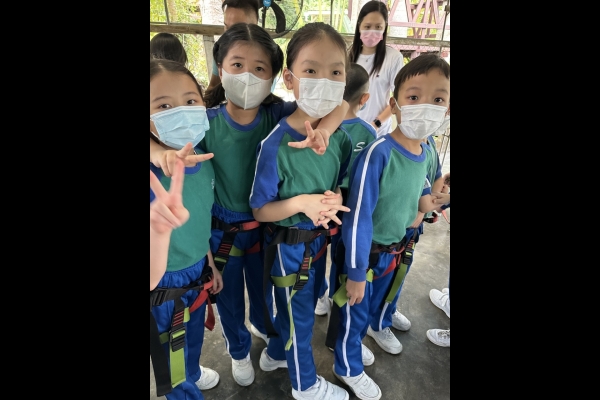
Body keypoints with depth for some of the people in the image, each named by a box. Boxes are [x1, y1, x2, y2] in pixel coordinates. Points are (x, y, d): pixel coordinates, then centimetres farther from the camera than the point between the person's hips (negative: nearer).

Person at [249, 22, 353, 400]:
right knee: (300, 313, 16)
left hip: (319, 239, 6)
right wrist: (300, 203, -33)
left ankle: (277, 353, 56)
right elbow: (260, 210, -18)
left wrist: (333, 200, -14)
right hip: (288, 246, -6)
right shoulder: (276, 144, -26)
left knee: (305, 304, 26)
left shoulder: (340, 137, -9)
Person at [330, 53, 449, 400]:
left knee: (383, 295, 33)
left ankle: (378, 326, 65)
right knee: (355, 312, 14)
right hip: (366, 251, -7)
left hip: (397, 247, 7)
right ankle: (348, 368, 41)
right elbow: (358, 216, -26)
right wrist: (355, 272, -20)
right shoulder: (378, 153, -29)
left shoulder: (426, 153, -7)